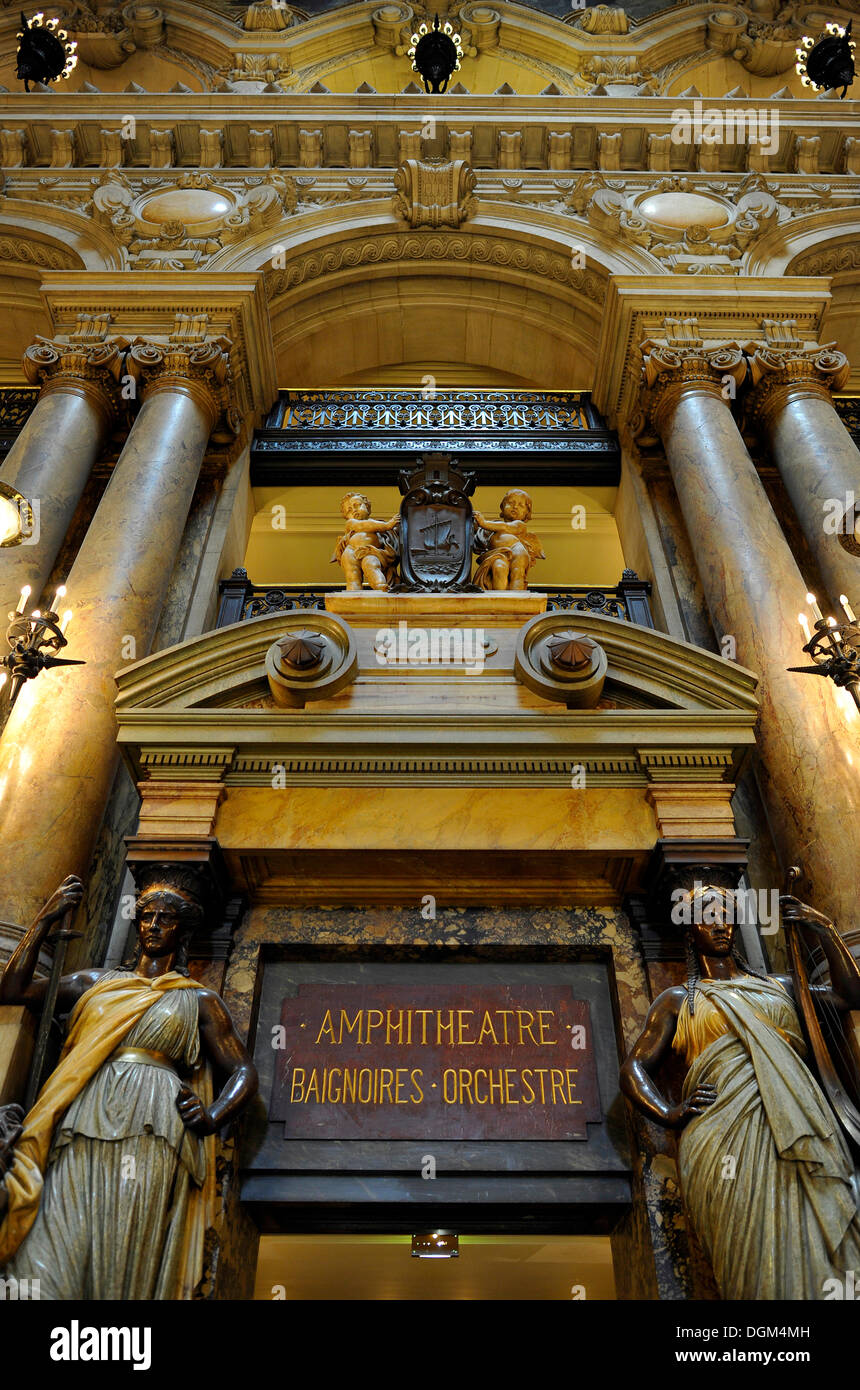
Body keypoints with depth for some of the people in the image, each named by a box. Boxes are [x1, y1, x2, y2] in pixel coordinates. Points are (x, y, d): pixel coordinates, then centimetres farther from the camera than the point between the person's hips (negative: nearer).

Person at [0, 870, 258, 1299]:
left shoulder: (198, 1000, 16)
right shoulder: (95, 983, 24)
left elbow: (243, 1071, 12)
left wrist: (212, 1117, -8)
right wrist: (45, 919, 13)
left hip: (151, 1132, -2)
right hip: (83, 1128, 2)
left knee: (124, 1273, -10)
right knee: (48, 1269, -14)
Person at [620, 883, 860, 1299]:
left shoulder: (777, 985, 30)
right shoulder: (678, 999, 21)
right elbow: (634, 1068, 14)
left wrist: (824, 928, 17)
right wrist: (669, 1114, -6)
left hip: (797, 1125, 2)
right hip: (723, 1130, -2)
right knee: (757, 1257, -19)